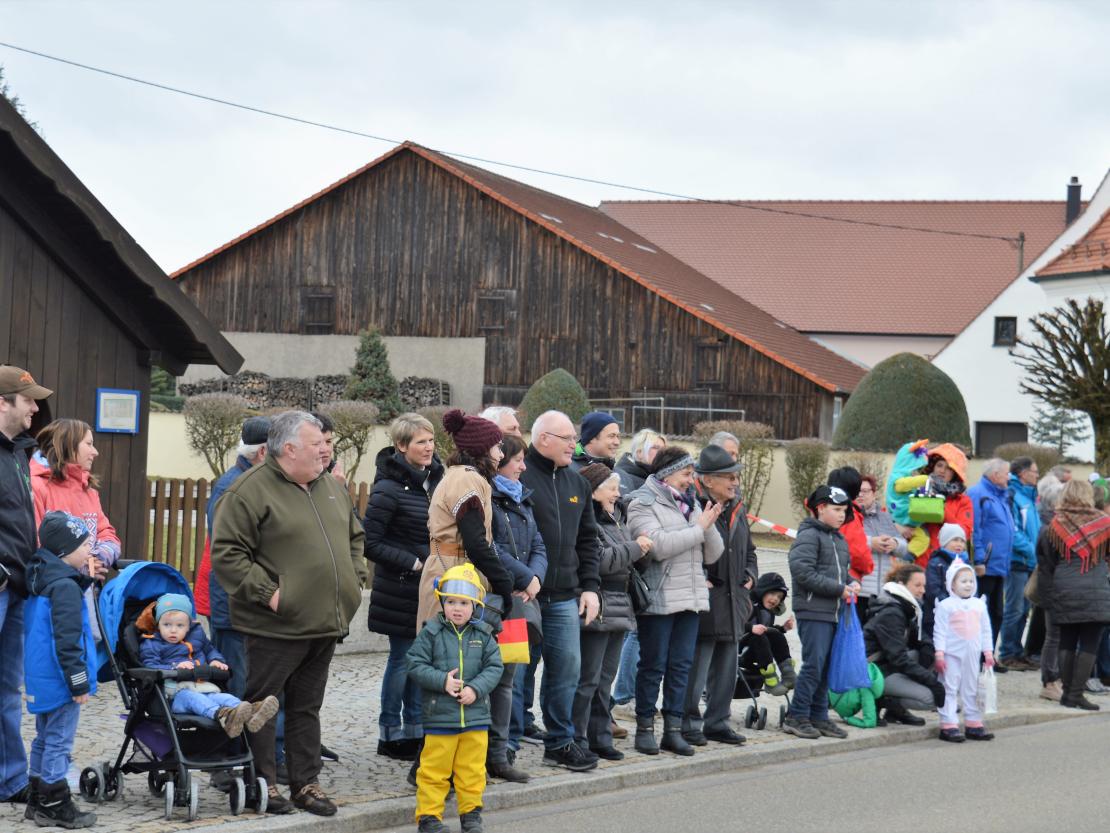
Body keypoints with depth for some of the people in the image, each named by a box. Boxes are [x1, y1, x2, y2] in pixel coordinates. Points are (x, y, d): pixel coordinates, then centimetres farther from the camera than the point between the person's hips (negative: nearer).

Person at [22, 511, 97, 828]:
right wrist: (79, 683, -18)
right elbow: (67, 640, -22)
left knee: (45, 739, 17)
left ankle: (38, 801, 24)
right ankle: (55, 806, 4)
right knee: (59, 742, -2)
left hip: (42, 680, 10)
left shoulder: (41, 581, 10)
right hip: (59, 681, -10)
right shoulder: (66, 587, -19)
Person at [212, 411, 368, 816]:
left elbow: (354, 537, 25)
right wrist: (267, 592, -18)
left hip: (324, 624, 7)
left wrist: (354, 579, 11)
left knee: (307, 707, 14)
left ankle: (306, 783, 21)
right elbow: (226, 553, -16)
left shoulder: (332, 487, 13)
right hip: (276, 626, -7)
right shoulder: (250, 490, -12)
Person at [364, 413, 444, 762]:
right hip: (400, 588, -7)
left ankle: (414, 729, 21)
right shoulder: (389, 489, -15)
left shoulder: (435, 479, 7)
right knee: (402, 658, 1)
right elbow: (370, 543, -15)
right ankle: (390, 734, 12)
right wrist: (413, 562, -17)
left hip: (430, 588, 7)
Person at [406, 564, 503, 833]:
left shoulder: (483, 635, 3)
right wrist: (442, 681, -18)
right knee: (434, 769, 2)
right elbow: (415, 664, -6)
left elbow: (494, 667, 1)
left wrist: (476, 689, -14)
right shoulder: (431, 633, -5)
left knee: (473, 769, 10)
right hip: (439, 716, -3)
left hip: (476, 716, 3)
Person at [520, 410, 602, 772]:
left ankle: (560, 742, 19)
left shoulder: (576, 483, 15)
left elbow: (587, 539, 21)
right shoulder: (518, 476, -8)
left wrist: (590, 586, 12)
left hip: (564, 597, 7)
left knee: (567, 667, 7)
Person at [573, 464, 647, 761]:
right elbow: (599, 559, -21)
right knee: (587, 679, -7)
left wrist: (641, 546, 7)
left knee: (605, 680, 13)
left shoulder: (614, 520, 20)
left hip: (619, 610, 10)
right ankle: (577, 741, -2)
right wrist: (635, 548, -12)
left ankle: (599, 738, 19)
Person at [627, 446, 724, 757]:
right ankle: (645, 728, 10)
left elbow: (712, 555, 13)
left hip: (690, 598, 6)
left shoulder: (691, 503, 16)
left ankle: (674, 729, 13)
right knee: (653, 666, 0)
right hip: (658, 599, -6)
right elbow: (659, 545, -21)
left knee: (682, 665, 7)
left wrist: (709, 525, -6)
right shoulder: (643, 503, -5)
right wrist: (699, 528, -14)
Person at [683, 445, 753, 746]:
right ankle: (689, 723, 6)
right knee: (696, 668, -5)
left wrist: (749, 576, 13)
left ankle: (717, 722, 25)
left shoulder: (738, 510, 13)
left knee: (726, 669, 15)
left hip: (732, 604, 8)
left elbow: (749, 550, 27)